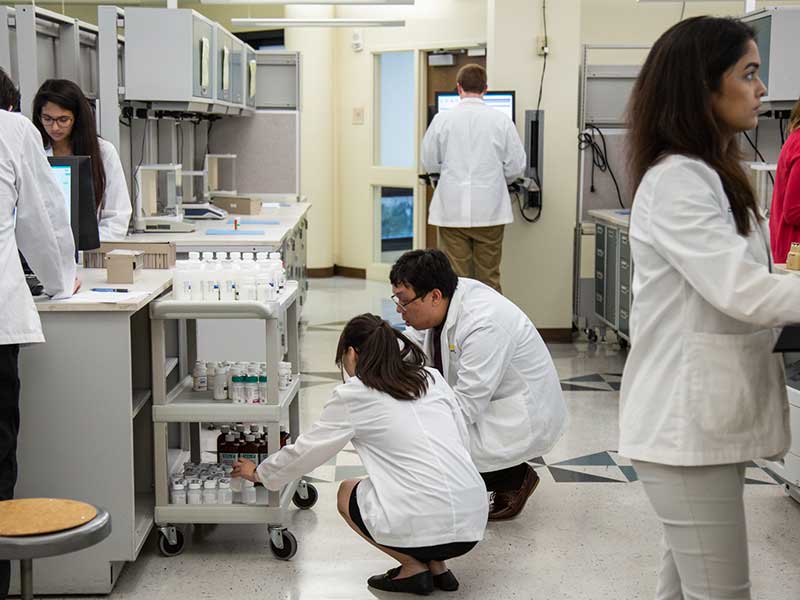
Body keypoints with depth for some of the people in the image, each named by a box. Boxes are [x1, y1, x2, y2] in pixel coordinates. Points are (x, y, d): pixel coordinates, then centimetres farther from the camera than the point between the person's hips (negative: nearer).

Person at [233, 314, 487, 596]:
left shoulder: (353, 396, 1)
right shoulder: (433, 378, 14)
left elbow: (304, 451, 12)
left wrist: (258, 473, 30)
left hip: (425, 527, -6)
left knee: (347, 493, 24)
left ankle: (414, 568, 10)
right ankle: (436, 565, 19)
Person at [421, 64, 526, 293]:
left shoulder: (442, 119, -5)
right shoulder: (501, 120, -4)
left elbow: (429, 163, 4)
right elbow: (516, 166, 0)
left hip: (452, 211, 0)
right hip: (489, 211, 0)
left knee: (455, 278, 5)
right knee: (489, 279, 7)